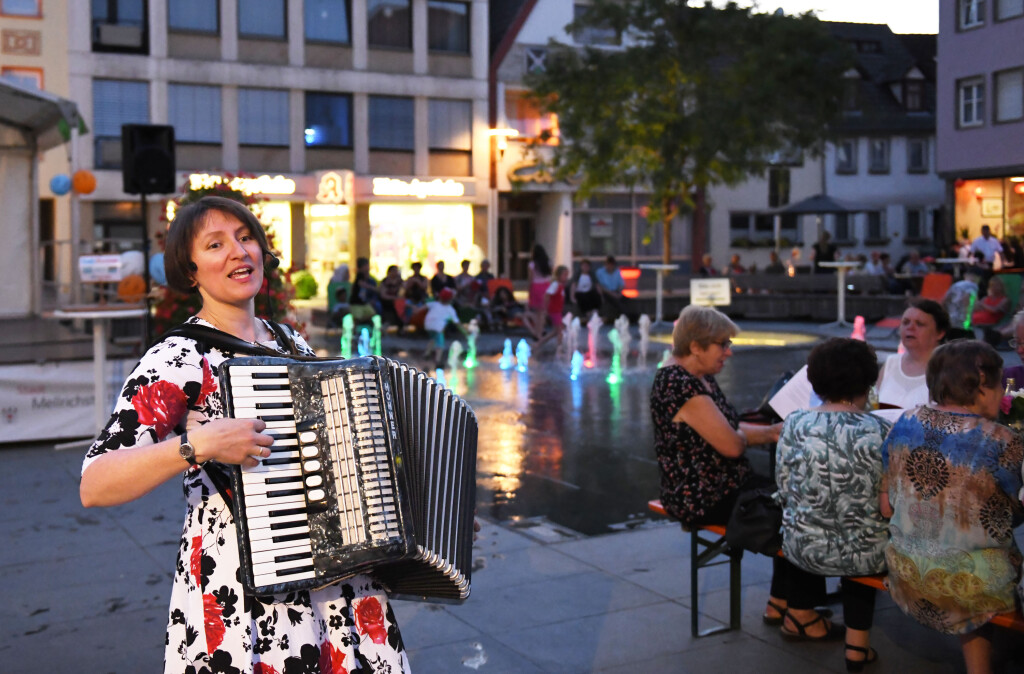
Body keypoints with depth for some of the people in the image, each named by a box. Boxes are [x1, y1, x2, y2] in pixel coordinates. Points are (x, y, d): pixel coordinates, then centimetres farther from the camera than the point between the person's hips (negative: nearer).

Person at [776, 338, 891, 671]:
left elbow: (784, 490, 1)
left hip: (803, 550, 2)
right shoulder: (881, 432, -16)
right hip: (865, 556, -2)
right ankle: (857, 643, 32)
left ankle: (801, 612, 53)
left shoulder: (794, 424, -9)